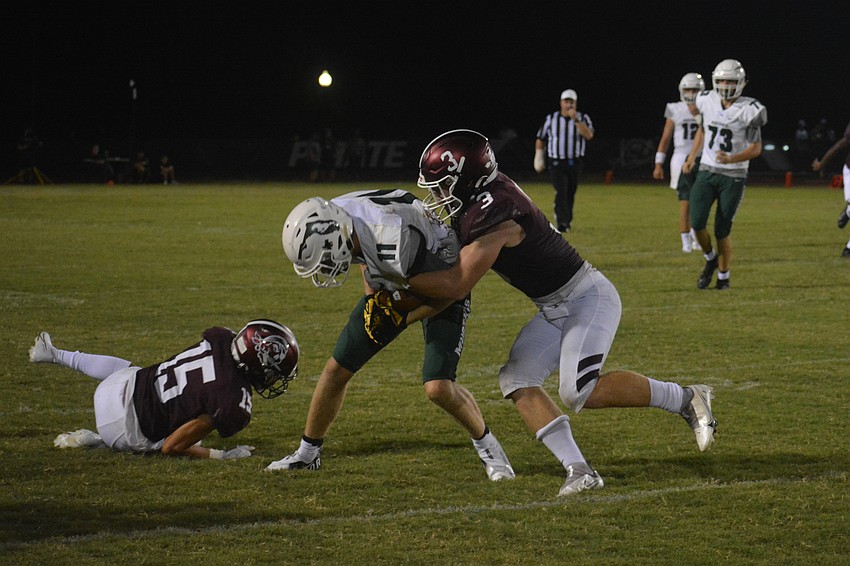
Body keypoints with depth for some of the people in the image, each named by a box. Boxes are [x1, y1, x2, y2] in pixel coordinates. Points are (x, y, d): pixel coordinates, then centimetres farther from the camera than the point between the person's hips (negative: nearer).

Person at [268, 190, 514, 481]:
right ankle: (307, 454, 23)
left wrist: (401, 320, -21)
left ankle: (488, 446, 7)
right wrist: (371, 297, -6)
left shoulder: (396, 246, -43)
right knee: (337, 369, 4)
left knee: (438, 387, -20)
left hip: (442, 294, -6)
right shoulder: (335, 215, -22)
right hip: (390, 287, 6)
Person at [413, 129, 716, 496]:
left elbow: (457, 285, -24)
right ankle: (579, 471, -9)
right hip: (556, 310, 10)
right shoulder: (488, 192, 2)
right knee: (516, 380, -2)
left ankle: (686, 399, -6)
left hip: (588, 298, -10)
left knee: (579, 391, -22)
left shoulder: (492, 216, -27)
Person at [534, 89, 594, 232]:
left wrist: (576, 120, -24)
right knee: (561, 192, -16)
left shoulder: (583, 118, 2)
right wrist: (539, 159, 9)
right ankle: (562, 222, -23)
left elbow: (589, 135, -17)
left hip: (574, 164, 2)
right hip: (556, 163, -2)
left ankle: (567, 221, 23)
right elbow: (540, 139, 12)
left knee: (570, 195, 9)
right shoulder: (551, 119, 3)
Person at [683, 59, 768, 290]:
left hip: (733, 177, -3)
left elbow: (756, 148, -10)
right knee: (697, 223, -11)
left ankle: (724, 276, 18)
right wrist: (691, 157, 15)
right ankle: (710, 260, 18)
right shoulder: (707, 102, 1)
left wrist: (731, 159, -25)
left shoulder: (749, 111, -13)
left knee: (722, 230, -2)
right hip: (706, 173, 3)